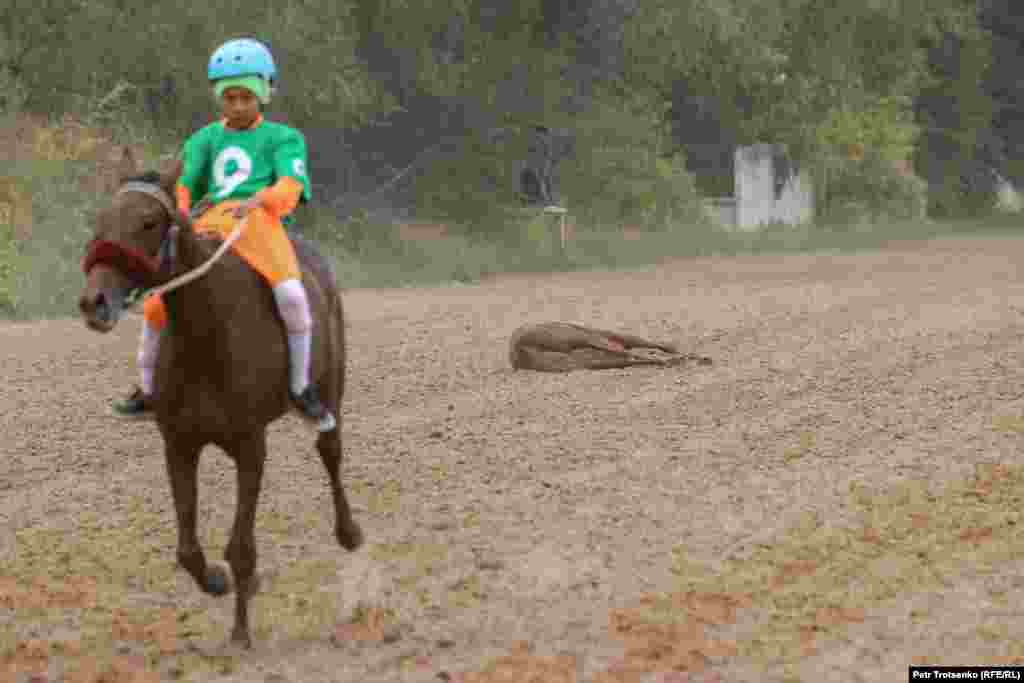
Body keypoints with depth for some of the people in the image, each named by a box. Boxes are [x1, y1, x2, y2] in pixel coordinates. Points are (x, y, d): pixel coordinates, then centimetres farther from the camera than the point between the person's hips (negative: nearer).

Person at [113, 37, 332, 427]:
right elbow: (182, 186, 12)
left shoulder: (283, 138, 14)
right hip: (206, 229, 4)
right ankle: (147, 391, 19)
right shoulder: (204, 141, 24)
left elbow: (290, 189, -4)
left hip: (258, 223, -4)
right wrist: (177, 211, -13)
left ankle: (300, 388, -18)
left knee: (291, 293, -32)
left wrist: (257, 200, -26)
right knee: (158, 305, -3)